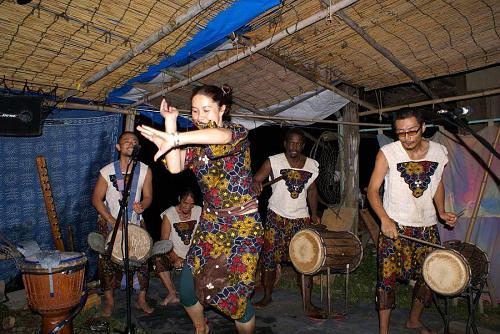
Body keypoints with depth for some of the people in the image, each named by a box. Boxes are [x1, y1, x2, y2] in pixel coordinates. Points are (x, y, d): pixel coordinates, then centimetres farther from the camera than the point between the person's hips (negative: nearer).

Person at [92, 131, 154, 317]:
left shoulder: (145, 171, -6)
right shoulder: (107, 171, -11)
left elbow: (148, 196, 0)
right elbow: (96, 199, -7)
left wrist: (142, 206, -24)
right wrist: (113, 221, -15)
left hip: (135, 223, 1)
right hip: (109, 222, -1)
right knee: (108, 261, 3)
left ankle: (141, 299, 17)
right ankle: (109, 300, 24)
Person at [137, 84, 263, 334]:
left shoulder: (237, 131, -9)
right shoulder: (194, 142, 7)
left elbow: (222, 136, -36)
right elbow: (174, 167, -12)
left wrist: (175, 139, -48)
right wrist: (170, 122, -11)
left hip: (242, 223, -5)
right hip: (211, 222, 5)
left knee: (233, 294, -4)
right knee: (187, 288, 6)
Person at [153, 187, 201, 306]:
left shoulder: (199, 211, -4)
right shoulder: (169, 214, -9)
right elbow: (164, 241, -10)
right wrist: (175, 259, -20)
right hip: (174, 254, -1)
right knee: (158, 259, -29)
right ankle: (173, 294, -16)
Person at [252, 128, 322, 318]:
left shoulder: (312, 165, 4)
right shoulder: (273, 161, -8)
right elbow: (255, 179, -17)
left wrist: (314, 213, 8)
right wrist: (256, 184, -41)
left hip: (301, 219, 2)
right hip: (276, 217, -2)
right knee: (269, 258, 4)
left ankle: (308, 303, 14)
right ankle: (267, 296, 26)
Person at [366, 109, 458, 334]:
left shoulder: (440, 152, -1)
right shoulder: (387, 153, -13)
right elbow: (372, 190, -12)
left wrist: (441, 211, 3)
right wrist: (384, 219, -25)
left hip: (428, 228, 4)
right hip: (394, 227, -4)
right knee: (387, 277, -5)